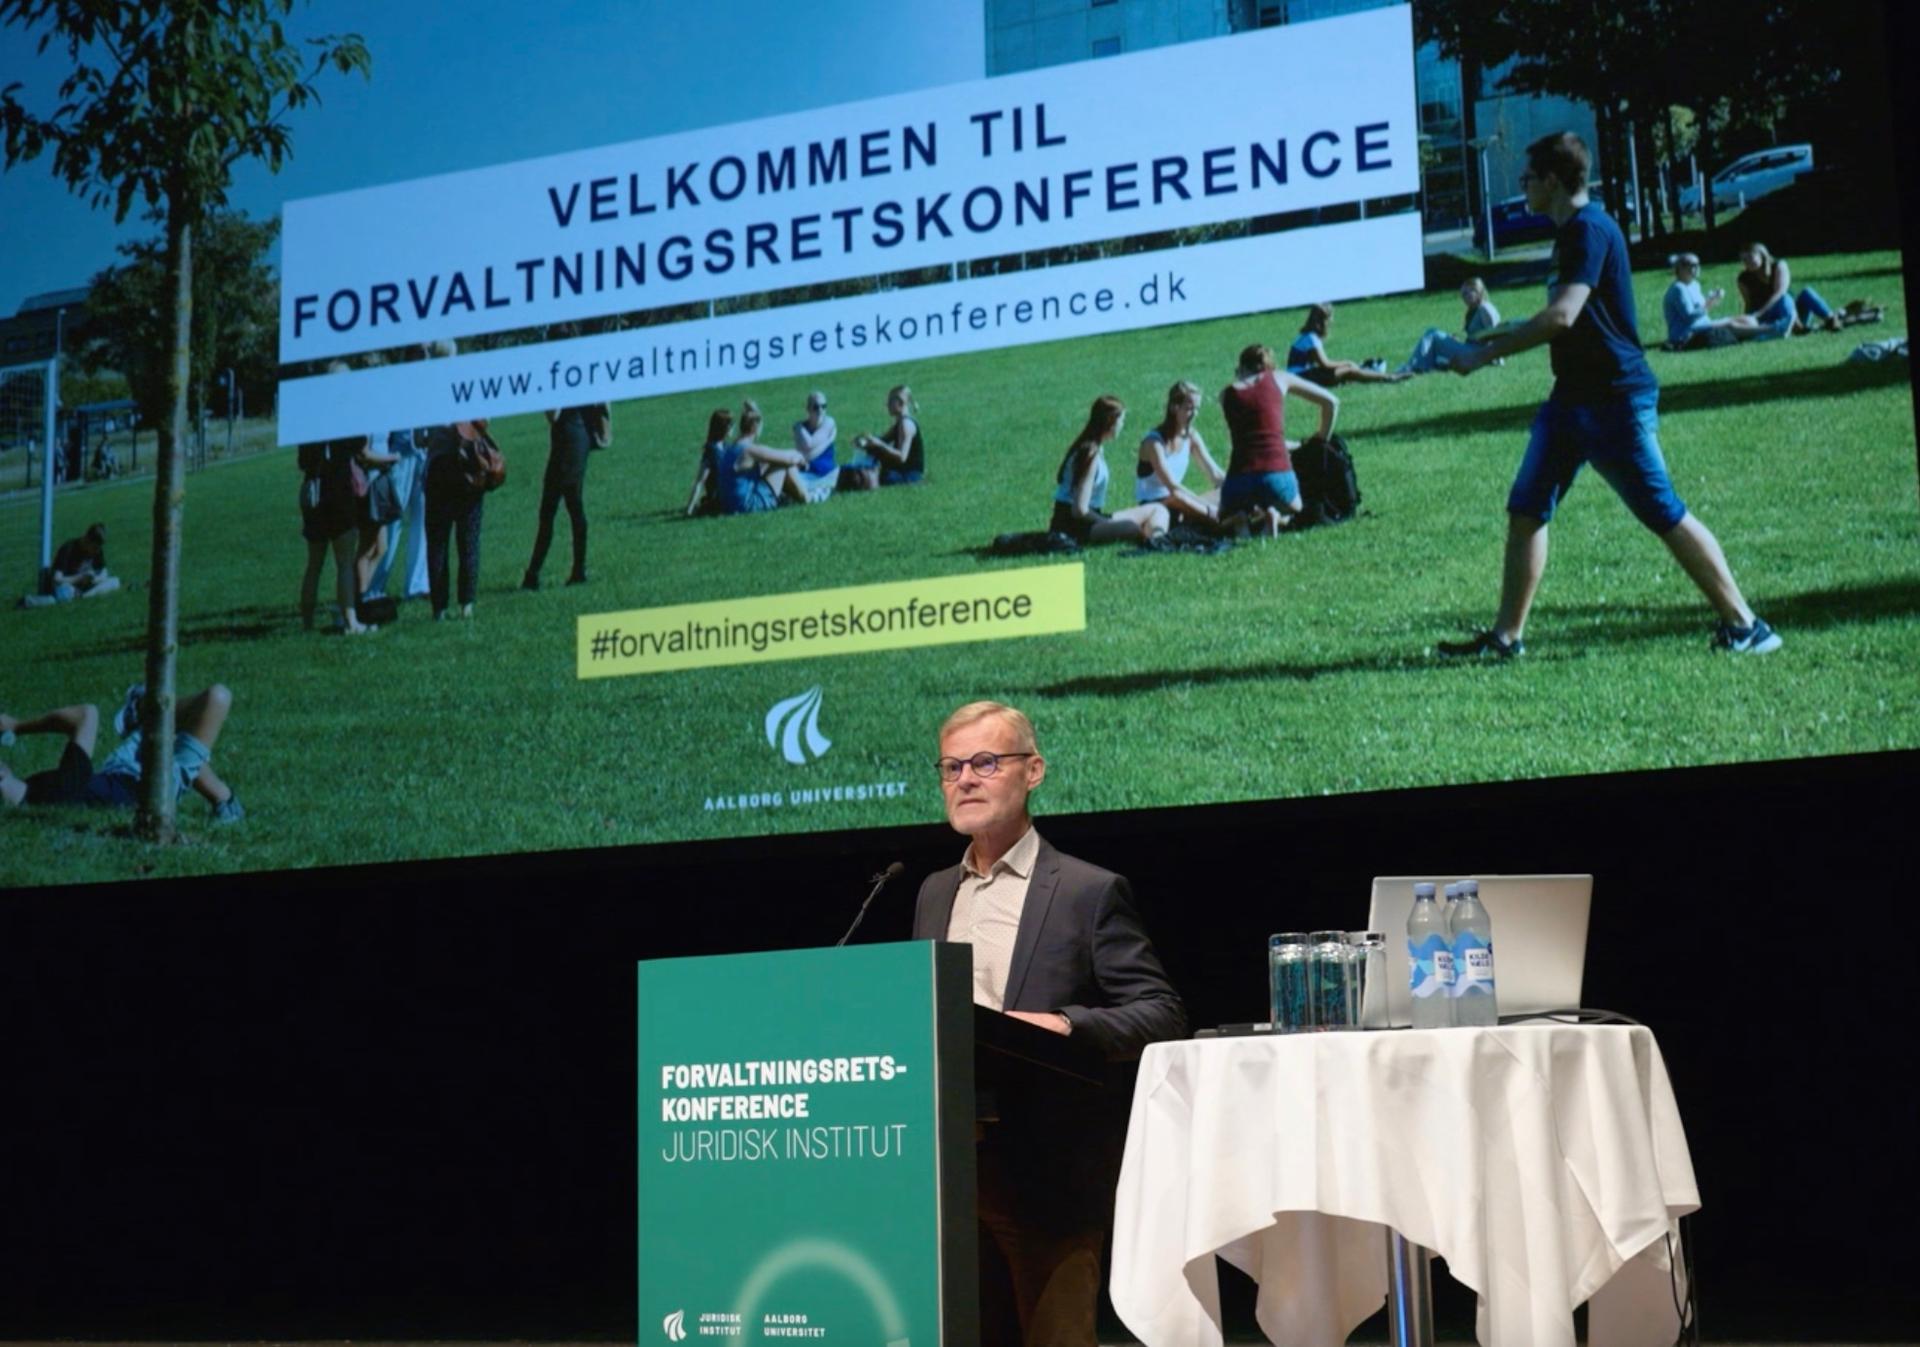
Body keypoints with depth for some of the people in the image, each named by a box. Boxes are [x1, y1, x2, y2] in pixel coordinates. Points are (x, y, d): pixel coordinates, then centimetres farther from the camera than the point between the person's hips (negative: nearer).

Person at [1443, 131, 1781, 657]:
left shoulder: (1590, 230, -17)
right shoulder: (1571, 232, 15)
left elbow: (1562, 316, -28)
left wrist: (1484, 353, -23)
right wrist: (1500, 335, 23)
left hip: (1616, 401, -10)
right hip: (1573, 397, 10)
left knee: (1665, 516, -6)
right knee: (1525, 510, 7)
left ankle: (1743, 625, 2)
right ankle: (1506, 635, 11)